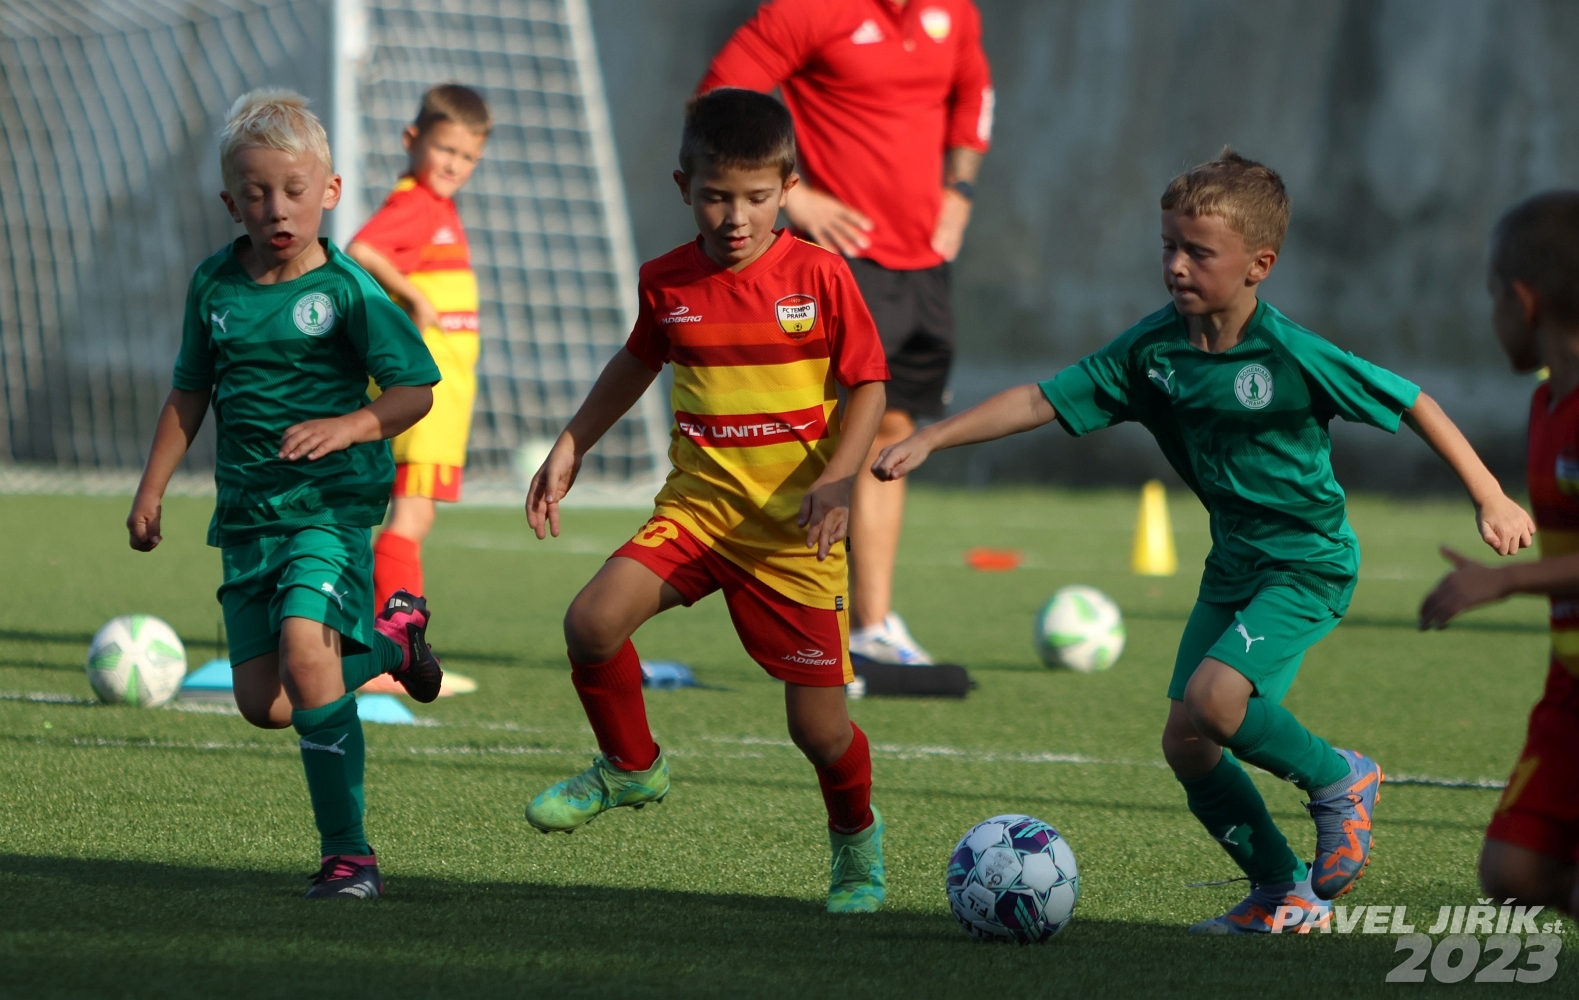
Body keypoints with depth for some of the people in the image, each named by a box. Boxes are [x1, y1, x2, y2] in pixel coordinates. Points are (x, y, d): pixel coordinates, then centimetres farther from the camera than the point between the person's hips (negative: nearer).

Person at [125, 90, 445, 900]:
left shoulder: (348, 290, -8)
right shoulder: (214, 285, 7)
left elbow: (415, 389, -7)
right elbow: (190, 393, 19)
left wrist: (349, 427, -24)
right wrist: (151, 489, 18)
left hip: (331, 505, -5)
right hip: (247, 514, 6)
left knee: (304, 650, -26)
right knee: (264, 705, 2)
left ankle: (347, 852, -19)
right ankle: (388, 639, 31)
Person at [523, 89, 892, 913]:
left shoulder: (819, 276, -9)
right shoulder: (667, 282, 1)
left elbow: (867, 387, -2)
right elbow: (638, 363, 21)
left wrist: (835, 483, -16)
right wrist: (570, 448, 17)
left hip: (791, 527, -3)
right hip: (697, 504, 3)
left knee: (818, 726, -1)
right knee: (593, 622, -22)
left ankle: (856, 842, 31)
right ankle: (631, 768, 6)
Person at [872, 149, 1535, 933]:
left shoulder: (1293, 357, -19)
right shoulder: (1153, 349, -5)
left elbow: (1411, 404, -11)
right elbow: (1041, 401, -2)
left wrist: (1490, 500, -10)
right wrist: (927, 440, -8)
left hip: (1309, 564, -7)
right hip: (1233, 564, 7)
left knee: (1213, 700, -27)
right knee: (1186, 745, 1)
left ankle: (1337, 781, 0)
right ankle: (1286, 895, 17)